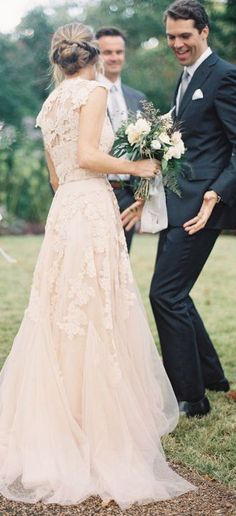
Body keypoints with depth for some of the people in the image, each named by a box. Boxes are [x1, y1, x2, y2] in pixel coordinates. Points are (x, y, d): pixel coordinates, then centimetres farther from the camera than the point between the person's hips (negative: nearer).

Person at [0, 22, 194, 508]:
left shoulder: (50, 104, 19)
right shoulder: (94, 91, -5)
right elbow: (86, 156, -16)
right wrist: (136, 166, -4)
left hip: (63, 210, 8)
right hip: (92, 208, -8)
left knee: (62, 316, 11)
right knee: (97, 318, -4)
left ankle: (53, 427, 16)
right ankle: (99, 429, 1)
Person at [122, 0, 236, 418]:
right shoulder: (188, 77, 19)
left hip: (201, 204, -10)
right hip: (177, 203, 10)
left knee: (165, 294, -9)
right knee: (173, 294, 14)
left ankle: (190, 398, 2)